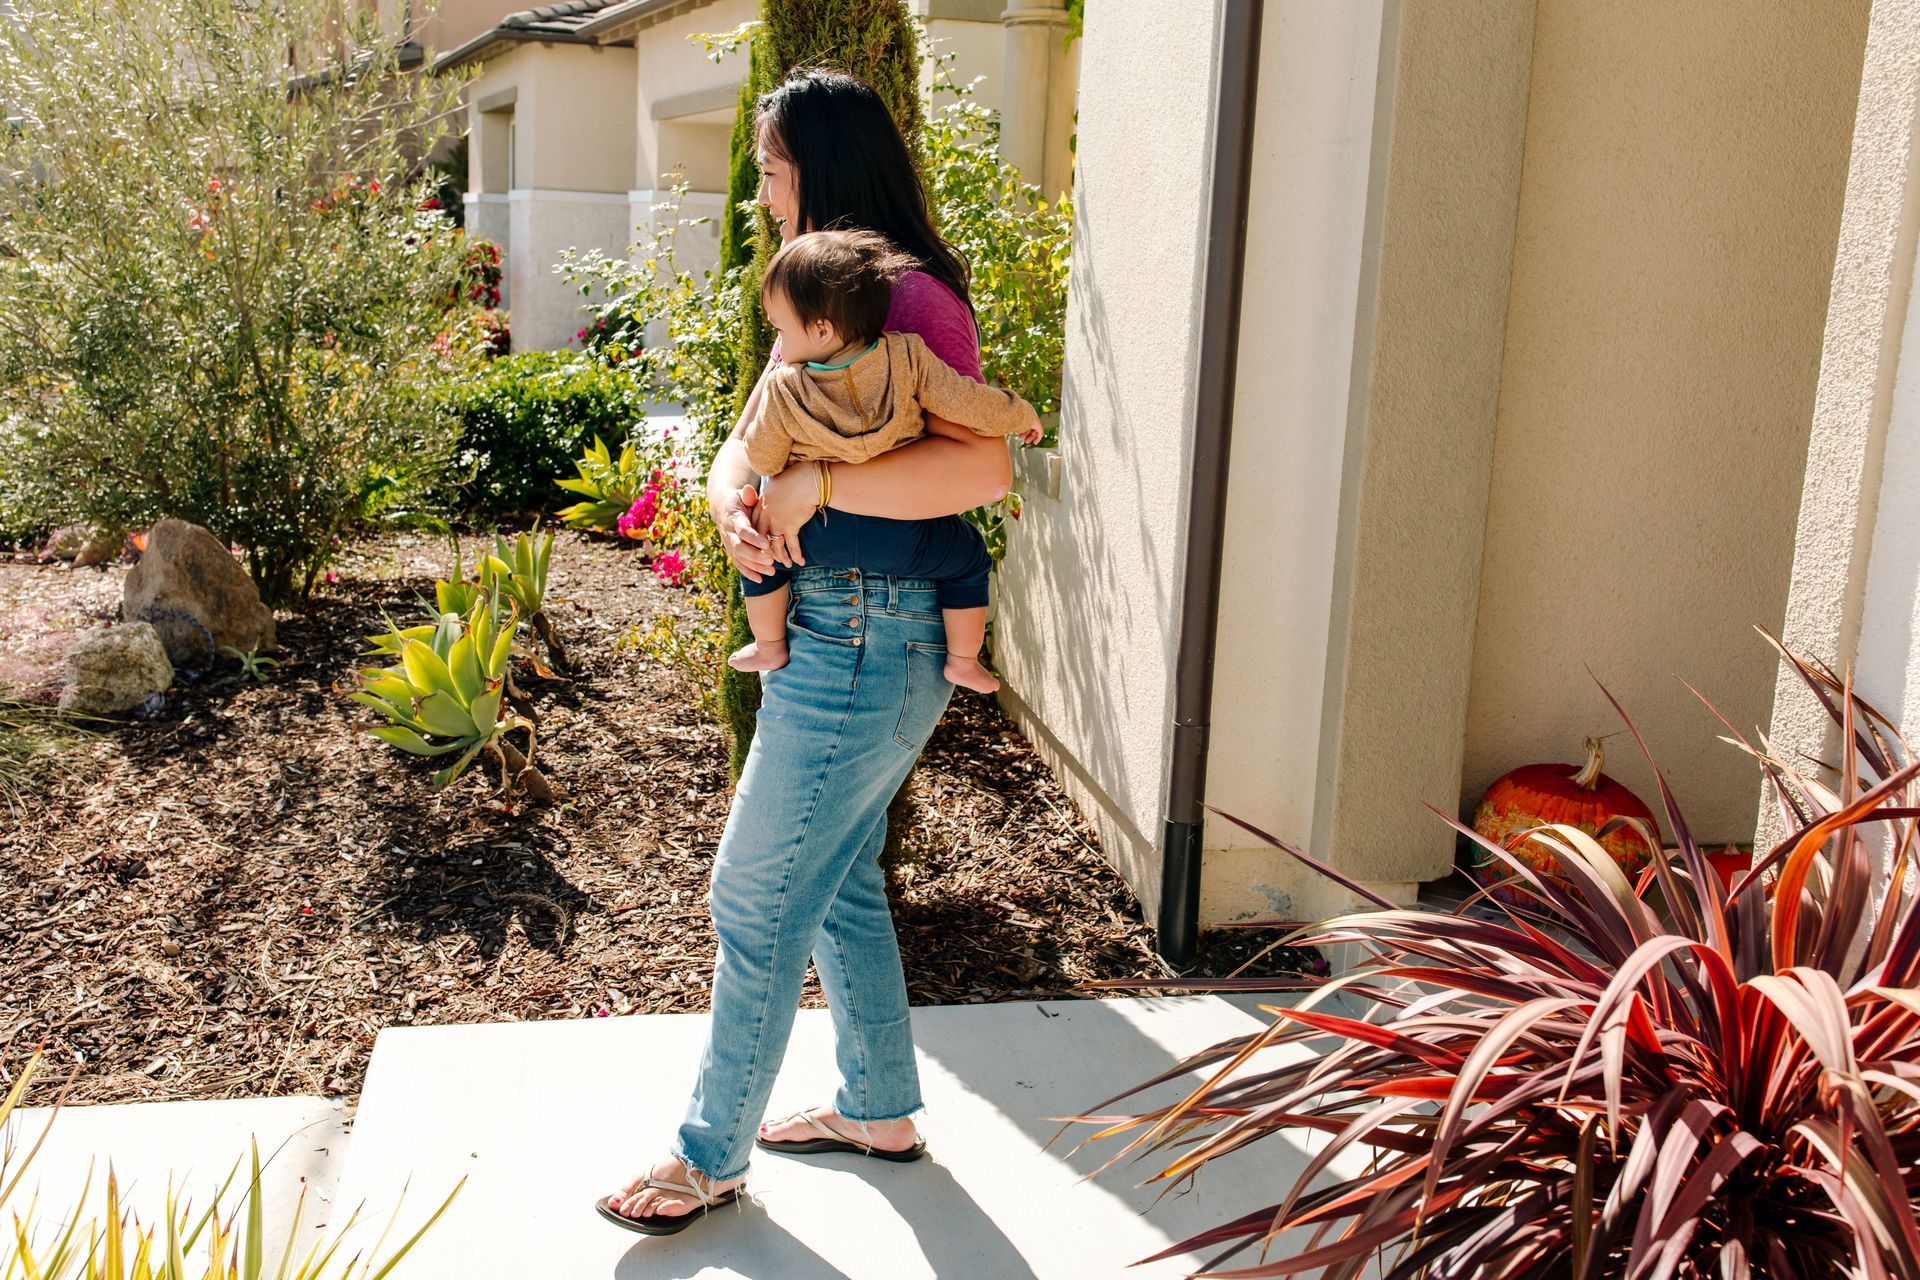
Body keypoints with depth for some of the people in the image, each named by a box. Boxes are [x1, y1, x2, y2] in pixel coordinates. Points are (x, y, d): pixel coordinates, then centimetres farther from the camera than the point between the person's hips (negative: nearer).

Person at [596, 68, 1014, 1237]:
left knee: (756, 898, 1)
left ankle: (712, 1154, 20)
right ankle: (880, 1108, 37)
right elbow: (748, 437, 9)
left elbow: (984, 468, -29)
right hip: (833, 635, 10)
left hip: (865, 648, -10)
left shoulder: (912, 302, -17)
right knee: (838, 878, 20)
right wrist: (732, 494, -13)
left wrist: (813, 485, -28)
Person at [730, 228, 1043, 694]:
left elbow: (763, 458, 2)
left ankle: (769, 648, 34)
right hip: (901, 540, 0)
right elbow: (969, 403, -9)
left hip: (819, 534, 0)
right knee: (969, 558, 23)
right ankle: (963, 662, 25)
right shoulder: (907, 358, -12)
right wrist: (1021, 416, 10)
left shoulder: (783, 389, -11)